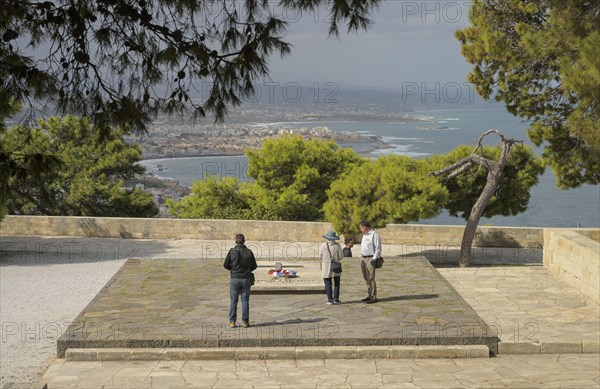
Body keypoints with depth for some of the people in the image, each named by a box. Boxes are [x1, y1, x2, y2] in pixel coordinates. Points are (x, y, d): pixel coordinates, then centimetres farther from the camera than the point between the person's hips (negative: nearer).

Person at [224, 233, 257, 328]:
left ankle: (232, 322, 7)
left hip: (234, 279, 0)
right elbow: (254, 266, 2)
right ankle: (245, 321, 7)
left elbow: (225, 265, -1)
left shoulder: (231, 252, -8)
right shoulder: (249, 252, -6)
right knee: (245, 301, 8)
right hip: (246, 279, 0)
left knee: (233, 301, 8)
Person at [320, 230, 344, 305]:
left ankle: (330, 299, 1)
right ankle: (336, 299, 10)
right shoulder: (337, 245, -5)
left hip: (326, 267, -1)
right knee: (336, 283, 13)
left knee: (328, 284, 4)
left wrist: (321, 267, 10)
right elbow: (340, 256, -4)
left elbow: (320, 257, -2)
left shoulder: (324, 245, -6)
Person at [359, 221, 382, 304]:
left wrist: (374, 259, -18)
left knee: (371, 278, -10)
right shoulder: (365, 235, 16)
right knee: (366, 278, 10)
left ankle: (374, 297, -7)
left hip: (370, 259, -9)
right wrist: (362, 258, 16)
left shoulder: (374, 234, -12)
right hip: (364, 259, 9)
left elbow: (378, 248, -15)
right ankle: (370, 295, 17)